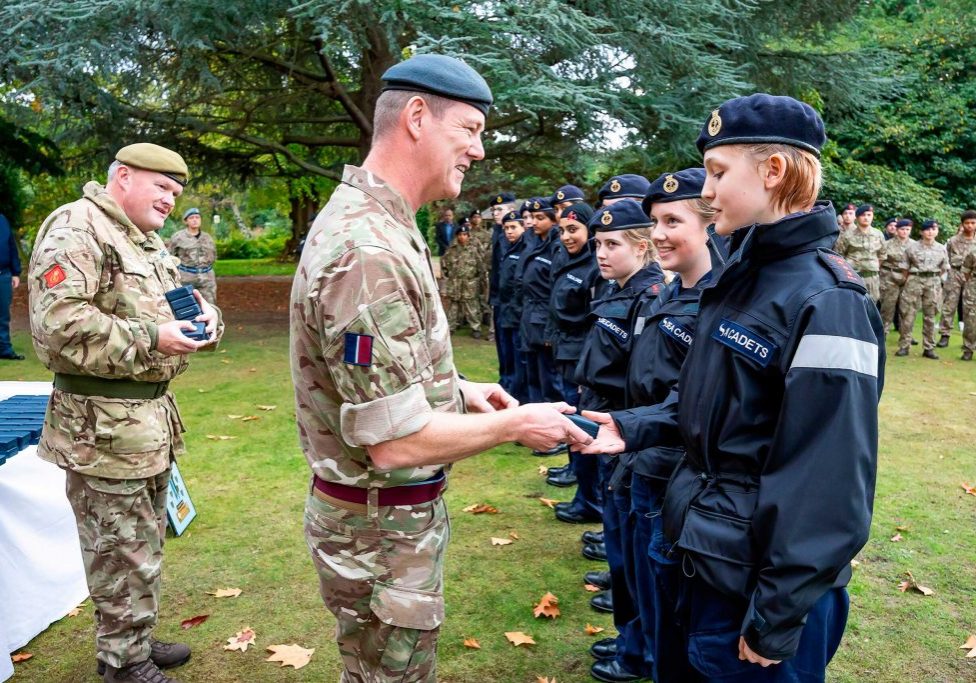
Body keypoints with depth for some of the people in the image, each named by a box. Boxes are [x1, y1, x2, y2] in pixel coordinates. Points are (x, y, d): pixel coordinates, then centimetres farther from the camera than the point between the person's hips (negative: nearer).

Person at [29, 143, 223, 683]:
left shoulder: (148, 241, 17)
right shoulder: (75, 228, -14)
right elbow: (58, 323, -24)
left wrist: (203, 314, 0)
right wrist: (151, 339, -23)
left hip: (152, 415, 10)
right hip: (103, 425, -10)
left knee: (145, 540, 20)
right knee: (123, 550, 1)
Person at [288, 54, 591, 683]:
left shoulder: (369, 220, 6)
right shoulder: (369, 250, -27)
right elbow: (395, 440, -29)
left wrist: (457, 390, 6)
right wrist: (516, 424, -16)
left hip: (396, 512, 10)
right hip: (381, 527, -10)